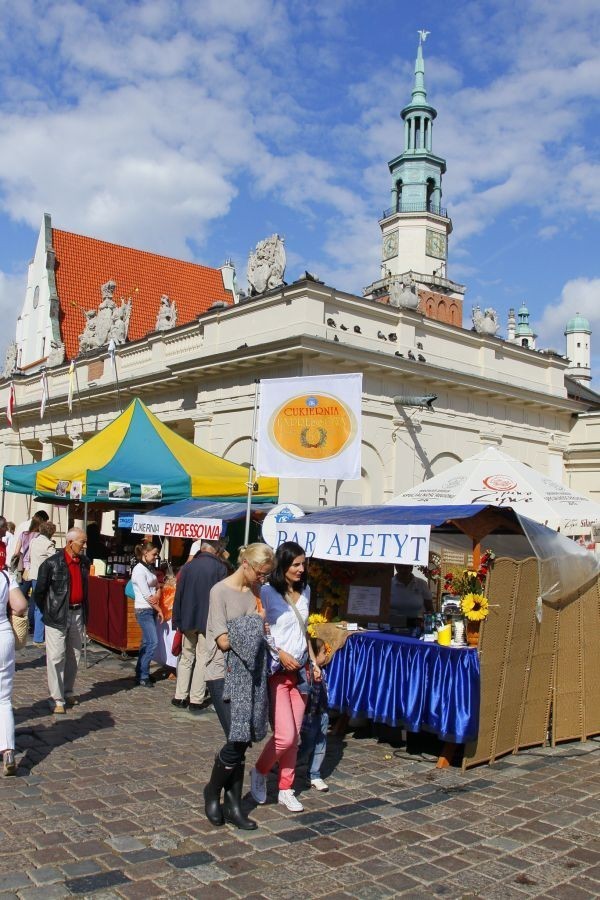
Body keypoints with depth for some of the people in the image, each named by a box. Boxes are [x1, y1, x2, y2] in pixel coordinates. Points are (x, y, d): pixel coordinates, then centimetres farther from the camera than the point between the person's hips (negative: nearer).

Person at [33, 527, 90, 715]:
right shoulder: (52, 563, -12)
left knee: (74, 656, 13)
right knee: (56, 657, -2)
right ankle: (58, 699, 4)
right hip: (57, 616, -5)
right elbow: (39, 592, -5)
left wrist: (85, 612, 14)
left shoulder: (85, 562, 5)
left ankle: (68, 692, 27)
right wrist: (47, 613, -3)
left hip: (77, 614, 6)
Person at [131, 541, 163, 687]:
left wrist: (157, 595, -9)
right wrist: (159, 610, -9)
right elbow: (146, 595, -16)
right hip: (144, 610, -8)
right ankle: (142, 676, -4)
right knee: (153, 642, -11)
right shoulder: (139, 570, -15)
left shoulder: (151, 568, 11)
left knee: (147, 642, 10)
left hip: (152, 609, 8)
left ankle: (140, 673, 18)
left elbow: (157, 587, 13)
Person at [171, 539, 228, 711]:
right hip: (209, 621, -3)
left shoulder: (188, 567, 1)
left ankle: (180, 696, 15)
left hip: (188, 620, 3)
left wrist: (177, 620, 9)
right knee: (202, 659, 5)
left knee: (186, 657, 15)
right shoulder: (220, 568, -8)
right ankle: (196, 700, 5)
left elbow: (179, 595, 3)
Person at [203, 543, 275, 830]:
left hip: (249, 674, 6)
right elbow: (224, 641, -14)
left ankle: (233, 804, 20)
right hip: (223, 674, -5)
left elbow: (264, 628, 12)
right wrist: (256, 631, -7)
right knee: (237, 741, -9)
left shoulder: (256, 591, 7)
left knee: (242, 742, 7)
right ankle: (212, 791, 17)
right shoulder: (220, 591, -11)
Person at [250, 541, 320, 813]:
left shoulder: (304, 591, 9)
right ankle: (259, 772, 18)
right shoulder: (268, 592, -12)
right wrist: (280, 654, -19)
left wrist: (314, 663, 13)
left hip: (299, 671, 6)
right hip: (276, 672, -6)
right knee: (285, 736, -9)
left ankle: (286, 789, 23)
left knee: (294, 735, 8)